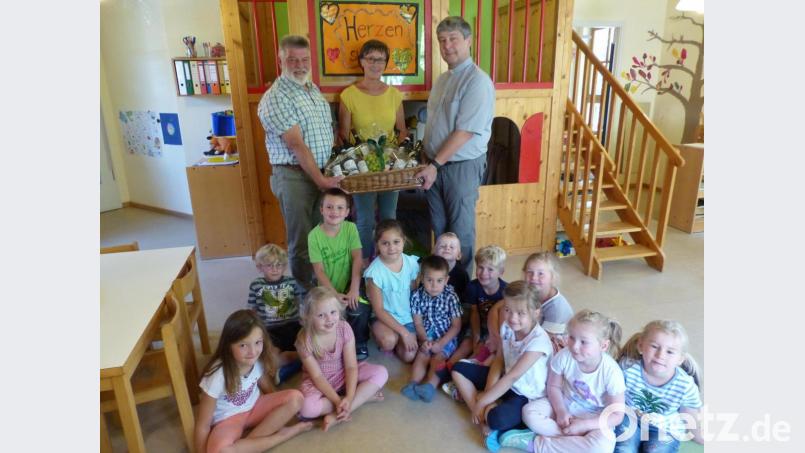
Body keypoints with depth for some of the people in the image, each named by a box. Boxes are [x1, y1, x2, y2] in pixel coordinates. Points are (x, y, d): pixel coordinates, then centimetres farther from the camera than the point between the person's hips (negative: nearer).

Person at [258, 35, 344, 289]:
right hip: (295, 176, -8)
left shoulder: (313, 89, 12)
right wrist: (320, 180, -21)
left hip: (323, 172, 8)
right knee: (302, 241, 3)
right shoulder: (276, 99, -15)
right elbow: (297, 145, -20)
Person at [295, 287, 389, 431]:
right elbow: (317, 377, -19)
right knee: (306, 407, -35)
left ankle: (337, 416, -23)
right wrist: (338, 401, -29)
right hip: (319, 383, -2)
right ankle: (364, 396, -19)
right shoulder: (305, 340, -24)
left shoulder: (344, 328, -19)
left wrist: (349, 397, -30)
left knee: (381, 373, -19)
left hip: (344, 375, 3)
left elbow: (351, 366, -17)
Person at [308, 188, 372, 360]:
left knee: (361, 309, -25)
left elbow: (357, 259, -12)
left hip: (348, 284, 0)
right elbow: (319, 271, -11)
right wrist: (335, 295, -20)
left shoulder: (350, 228, -6)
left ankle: (359, 344, 4)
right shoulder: (315, 235, -11)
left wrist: (354, 289, -21)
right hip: (328, 289, 0)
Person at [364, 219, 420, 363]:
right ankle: (382, 342, 4)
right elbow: (379, 310, -17)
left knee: (409, 357, -9)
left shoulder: (411, 263, -10)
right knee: (389, 342, -33)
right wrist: (403, 332, -20)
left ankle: (397, 339, 23)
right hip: (384, 317, -4)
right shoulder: (375, 271, -23)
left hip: (407, 316, 4)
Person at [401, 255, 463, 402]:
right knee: (421, 356, -21)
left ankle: (430, 386, -39)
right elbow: (418, 323, -2)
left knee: (437, 358, -24)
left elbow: (456, 326, -10)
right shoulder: (417, 296, -8)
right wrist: (425, 340, -18)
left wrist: (440, 343, -18)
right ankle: (413, 384, -34)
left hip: (447, 338, -2)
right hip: (426, 337, 2)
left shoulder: (451, 297, -14)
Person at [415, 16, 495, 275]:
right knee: (438, 226, 16)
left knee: (460, 231, 5)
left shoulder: (477, 81, -15)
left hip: (462, 166, -7)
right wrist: (429, 161, 10)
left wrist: (434, 165, -21)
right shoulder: (442, 79, 11)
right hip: (436, 164, 7)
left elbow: (465, 132, -20)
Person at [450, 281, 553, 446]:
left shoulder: (538, 341, -29)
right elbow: (499, 361, -2)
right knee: (458, 369, -2)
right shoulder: (507, 327, -9)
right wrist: (487, 392, -15)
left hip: (527, 395, -7)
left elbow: (512, 377, -29)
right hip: (505, 383, 8)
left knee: (497, 418, -38)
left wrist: (482, 402, -24)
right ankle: (483, 420, -10)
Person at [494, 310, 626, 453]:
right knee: (530, 411, -21)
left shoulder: (611, 372, -27)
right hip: (565, 405, 2)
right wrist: (560, 411, -19)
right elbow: (554, 386, -4)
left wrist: (584, 425, -25)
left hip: (594, 418, -1)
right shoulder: (564, 356, -23)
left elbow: (617, 415, -18)